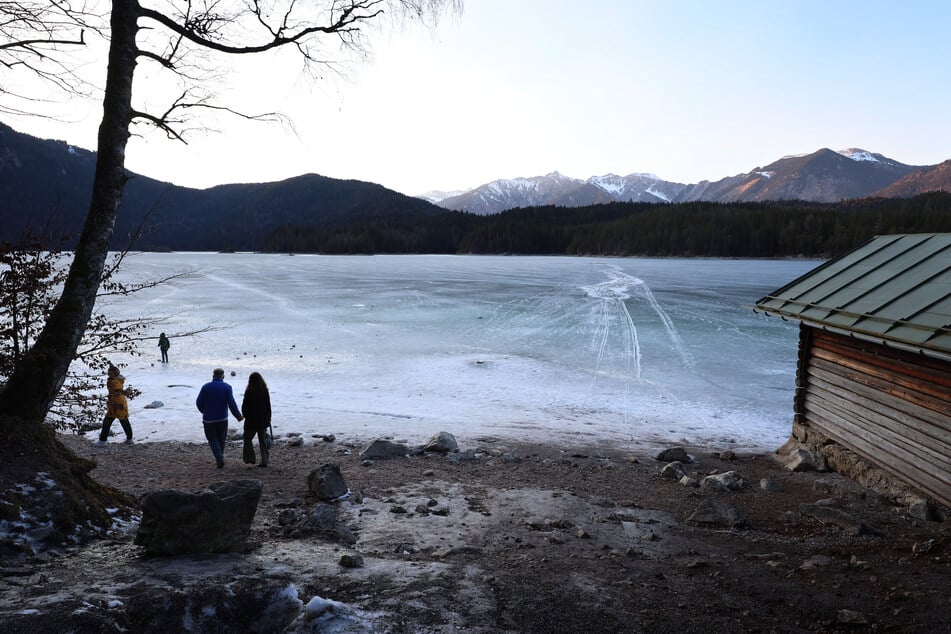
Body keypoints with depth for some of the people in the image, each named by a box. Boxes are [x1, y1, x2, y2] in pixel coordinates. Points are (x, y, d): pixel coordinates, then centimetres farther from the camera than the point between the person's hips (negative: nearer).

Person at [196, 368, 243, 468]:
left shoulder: (206, 387, -3)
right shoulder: (227, 387, -6)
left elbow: (199, 402, -1)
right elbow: (231, 403, -12)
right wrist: (238, 416, -2)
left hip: (208, 419, -1)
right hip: (222, 418, 1)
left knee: (212, 440, 6)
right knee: (221, 439, 16)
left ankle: (220, 459, -10)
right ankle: (219, 459, 20)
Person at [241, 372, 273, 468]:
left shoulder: (249, 391, -13)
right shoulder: (265, 391, 0)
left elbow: (244, 406, -9)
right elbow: (268, 406, 5)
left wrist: (245, 415, 8)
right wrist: (268, 418, 14)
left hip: (251, 420, -4)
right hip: (263, 420, 4)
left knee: (247, 439, 12)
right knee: (263, 441, 9)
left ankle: (250, 459, 5)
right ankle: (264, 461, 7)